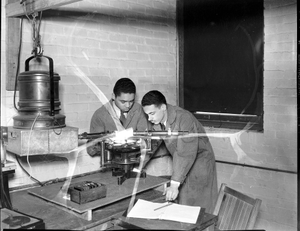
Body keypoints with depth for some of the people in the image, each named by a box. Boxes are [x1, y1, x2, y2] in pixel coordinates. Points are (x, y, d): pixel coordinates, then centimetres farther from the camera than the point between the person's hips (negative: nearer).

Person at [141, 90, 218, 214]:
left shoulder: (184, 118, -30)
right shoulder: (157, 120, -8)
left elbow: (186, 153, -35)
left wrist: (174, 184, -39)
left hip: (199, 161, -6)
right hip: (180, 164, 6)